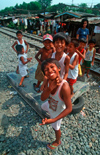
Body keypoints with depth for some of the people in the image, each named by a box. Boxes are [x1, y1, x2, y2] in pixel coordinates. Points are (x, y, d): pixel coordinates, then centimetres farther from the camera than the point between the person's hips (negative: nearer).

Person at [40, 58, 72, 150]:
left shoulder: (64, 87, -43)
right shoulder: (51, 81, -24)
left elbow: (69, 108, -35)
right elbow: (42, 98, -25)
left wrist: (53, 120, -38)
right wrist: (50, 88, -44)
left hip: (57, 112, -6)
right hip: (50, 105, 6)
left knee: (56, 128, 23)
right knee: (43, 107, 37)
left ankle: (57, 142, 58)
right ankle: (51, 114, 72)